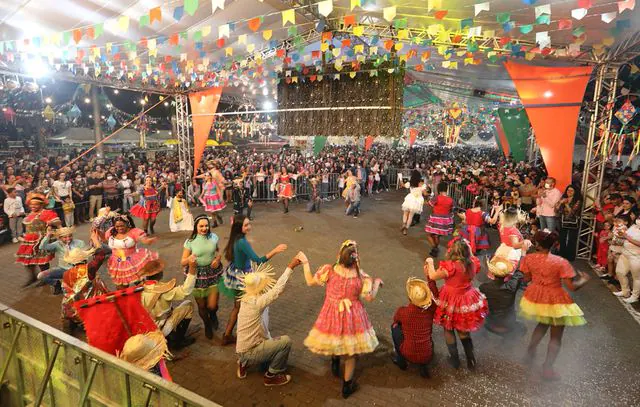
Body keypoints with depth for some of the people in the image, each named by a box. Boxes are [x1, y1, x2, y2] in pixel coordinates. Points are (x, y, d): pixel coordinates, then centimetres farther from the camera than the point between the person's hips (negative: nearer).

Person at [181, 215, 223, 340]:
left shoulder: (213, 237, -6)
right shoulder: (190, 241, -13)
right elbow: (182, 263, -9)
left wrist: (218, 259, -9)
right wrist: (189, 259, -32)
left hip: (213, 273, 1)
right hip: (197, 275, -1)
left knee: (212, 306, -2)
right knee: (201, 306, 13)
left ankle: (213, 315, 38)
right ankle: (207, 325, 45)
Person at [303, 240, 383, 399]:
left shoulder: (329, 270, -19)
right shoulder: (361, 276, -19)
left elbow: (310, 282, -9)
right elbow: (370, 297, -9)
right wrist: (377, 282, 7)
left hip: (332, 314, 0)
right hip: (352, 316, 0)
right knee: (351, 352, 19)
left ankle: (335, 358, 50)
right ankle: (347, 386, 31)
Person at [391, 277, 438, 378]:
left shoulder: (402, 311, -18)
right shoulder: (430, 309, -13)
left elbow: (396, 320, 8)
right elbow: (435, 294, 9)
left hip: (409, 355, -2)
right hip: (427, 357, 2)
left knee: (395, 327, 16)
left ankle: (401, 360, 24)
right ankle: (423, 366, 13)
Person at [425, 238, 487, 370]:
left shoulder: (451, 266, -32)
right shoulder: (473, 263, -14)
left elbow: (433, 276, -22)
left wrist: (430, 262, -6)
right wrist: (467, 249, 7)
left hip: (451, 302, -5)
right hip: (468, 301, 5)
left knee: (449, 330, 19)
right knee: (463, 330, 26)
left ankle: (455, 360, 32)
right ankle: (471, 360, 33)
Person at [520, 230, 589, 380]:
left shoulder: (529, 258, -14)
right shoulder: (561, 262, -23)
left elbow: (526, 279, -1)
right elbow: (571, 286, -18)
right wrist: (583, 280, 2)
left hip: (536, 298, 4)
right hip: (555, 301, -4)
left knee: (542, 324, 32)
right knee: (556, 336, 15)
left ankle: (530, 353, 39)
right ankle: (547, 368, 16)